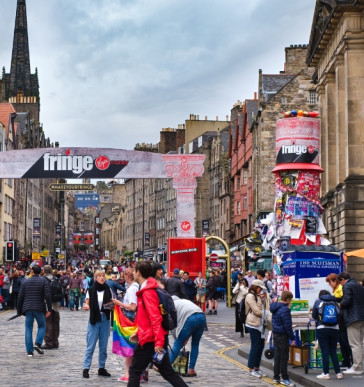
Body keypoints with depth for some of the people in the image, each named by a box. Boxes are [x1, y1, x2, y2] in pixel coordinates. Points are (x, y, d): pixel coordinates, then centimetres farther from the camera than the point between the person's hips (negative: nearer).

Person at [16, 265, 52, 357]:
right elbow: (47, 296, -10)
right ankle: (38, 344, -8)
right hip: (40, 308, -2)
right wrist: (49, 309, -5)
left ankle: (29, 351, 1)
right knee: (42, 326, 14)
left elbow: (20, 298, 7)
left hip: (28, 309, 2)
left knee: (28, 329, 5)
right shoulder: (43, 281, -2)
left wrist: (19, 311, 14)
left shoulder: (24, 282, 7)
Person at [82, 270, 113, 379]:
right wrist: (86, 306, -23)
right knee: (90, 346, -4)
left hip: (105, 319, 3)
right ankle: (86, 368, -1)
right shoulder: (91, 290, 0)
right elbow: (87, 304, -1)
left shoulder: (108, 290, 6)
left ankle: (102, 368, 16)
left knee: (103, 346, 7)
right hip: (94, 320, -3)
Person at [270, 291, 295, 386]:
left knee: (277, 356, 14)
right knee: (284, 357, -1)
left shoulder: (275, 308, 9)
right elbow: (287, 325, -19)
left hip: (275, 334, 9)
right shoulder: (285, 309, -19)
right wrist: (292, 338, -14)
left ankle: (276, 377, 19)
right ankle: (284, 379, 4)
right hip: (282, 336, -8)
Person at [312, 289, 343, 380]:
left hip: (322, 328, -2)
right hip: (335, 329, 2)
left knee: (325, 351, 0)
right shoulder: (334, 302, 11)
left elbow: (314, 315, 13)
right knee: (333, 351, 10)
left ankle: (326, 373, 0)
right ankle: (338, 373, 8)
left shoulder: (318, 302, 8)